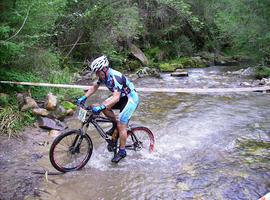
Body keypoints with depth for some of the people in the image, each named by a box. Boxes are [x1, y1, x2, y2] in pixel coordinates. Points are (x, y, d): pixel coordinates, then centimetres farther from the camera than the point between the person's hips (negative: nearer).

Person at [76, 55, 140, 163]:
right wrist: (84, 98, -3)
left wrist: (101, 107, -47)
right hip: (121, 97, 8)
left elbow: (116, 98, -39)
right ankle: (116, 124, 13)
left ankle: (122, 152, 4)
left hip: (131, 98, -8)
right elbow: (94, 87, 8)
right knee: (104, 107, -8)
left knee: (121, 125, -10)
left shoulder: (115, 77, -32)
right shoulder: (103, 75, -5)